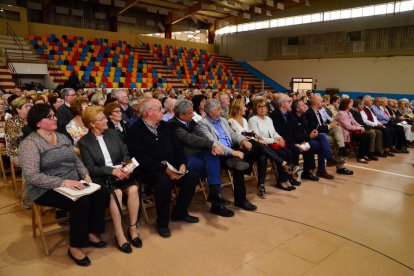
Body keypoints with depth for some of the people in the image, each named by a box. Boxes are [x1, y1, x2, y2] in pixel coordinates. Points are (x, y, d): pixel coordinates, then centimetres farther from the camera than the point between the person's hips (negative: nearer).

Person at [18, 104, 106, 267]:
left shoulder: (62, 137, 11)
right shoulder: (30, 143, -13)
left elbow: (76, 160, 14)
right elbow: (31, 176, -22)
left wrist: (85, 174, -6)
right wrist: (63, 182, -28)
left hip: (73, 184, 7)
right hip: (46, 190, -6)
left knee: (99, 195, -16)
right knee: (81, 202, -29)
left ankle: (91, 233, 3)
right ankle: (75, 246, -10)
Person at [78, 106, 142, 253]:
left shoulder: (113, 133, 10)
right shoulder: (84, 142, -1)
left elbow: (125, 155, 10)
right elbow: (90, 168, -7)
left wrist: (125, 164, -13)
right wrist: (111, 170, -22)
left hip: (120, 172, 3)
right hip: (100, 177, -3)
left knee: (133, 189, -27)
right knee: (116, 192, -33)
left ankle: (133, 228, -12)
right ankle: (119, 234, -21)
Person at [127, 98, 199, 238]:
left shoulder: (166, 126, 14)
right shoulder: (135, 131, -7)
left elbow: (177, 147, 12)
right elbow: (141, 157, -16)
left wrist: (182, 164, -7)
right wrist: (164, 168, -23)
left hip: (172, 167, 7)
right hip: (150, 171, -6)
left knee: (192, 177, -14)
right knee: (164, 181, -34)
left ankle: (179, 212, 9)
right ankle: (162, 221, -11)